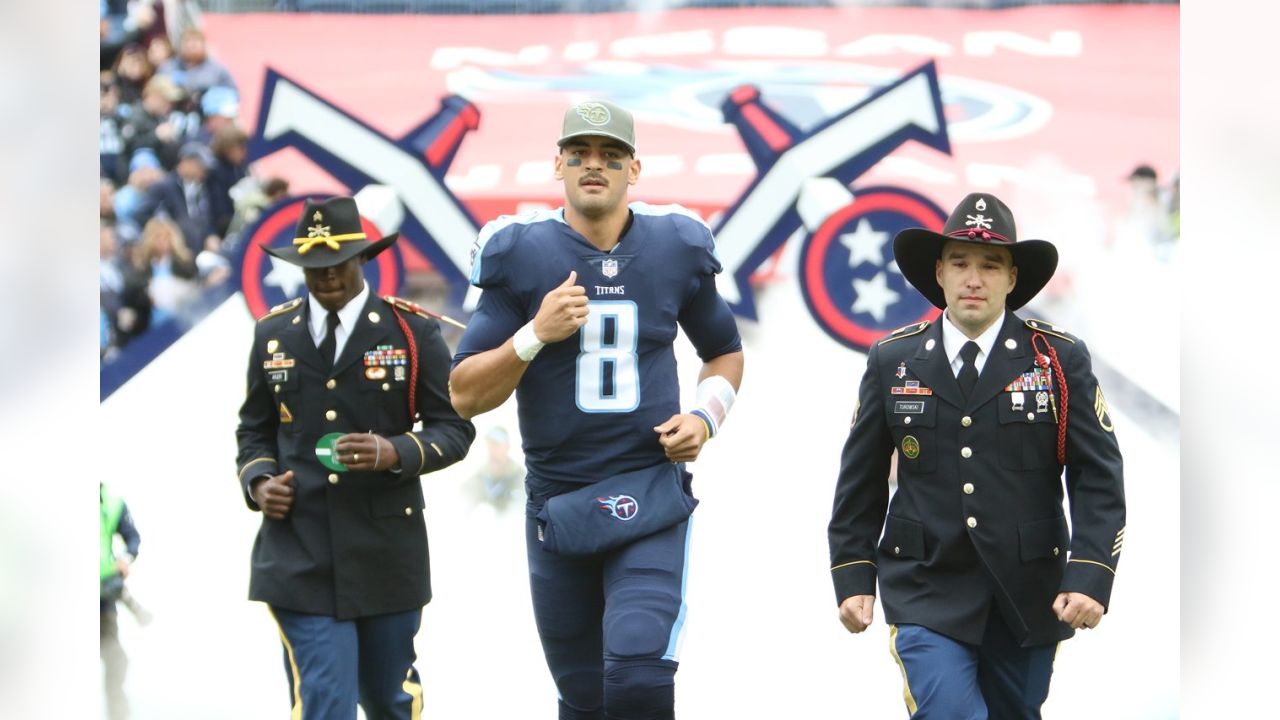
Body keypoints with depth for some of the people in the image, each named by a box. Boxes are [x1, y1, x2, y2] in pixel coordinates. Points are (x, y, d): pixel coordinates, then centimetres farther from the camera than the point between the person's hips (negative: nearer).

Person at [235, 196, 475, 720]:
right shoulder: (273, 334, 9)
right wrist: (258, 482, -3)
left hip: (388, 553, 0)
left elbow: (455, 427, 0)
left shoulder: (412, 331, 0)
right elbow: (254, 429, 18)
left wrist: (396, 454, -19)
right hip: (300, 554, 0)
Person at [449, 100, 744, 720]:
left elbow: (724, 352, 19)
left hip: (651, 490, -1)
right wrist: (535, 335, -18)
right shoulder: (520, 255, -3)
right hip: (557, 499, 1)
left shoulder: (676, 249, 1)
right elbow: (465, 396, -4)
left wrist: (706, 417, -1)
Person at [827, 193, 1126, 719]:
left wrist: (1090, 578, -14)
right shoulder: (892, 360, 4)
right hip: (926, 594, -1)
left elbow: (1098, 479, -3)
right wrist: (853, 578, 3)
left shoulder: (1062, 359, 1)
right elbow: (860, 480, 10)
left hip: (1028, 597, 1)